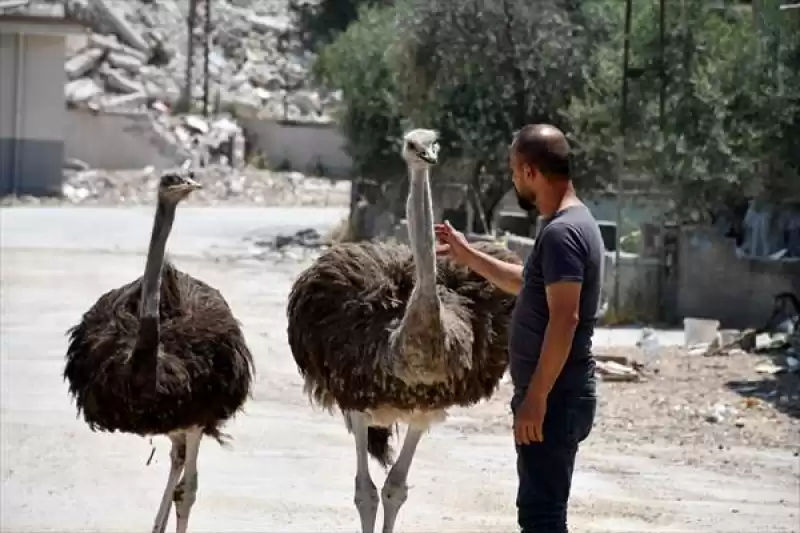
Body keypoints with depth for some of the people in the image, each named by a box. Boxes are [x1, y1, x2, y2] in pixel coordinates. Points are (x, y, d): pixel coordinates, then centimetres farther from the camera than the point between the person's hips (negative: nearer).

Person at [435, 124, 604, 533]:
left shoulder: (561, 233, -19)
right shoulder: (572, 223, 14)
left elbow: (564, 319, -26)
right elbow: (529, 284, 30)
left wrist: (535, 398, -25)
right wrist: (466, 256, 31)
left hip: (554, 398, -11)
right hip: (555, 395, 11)